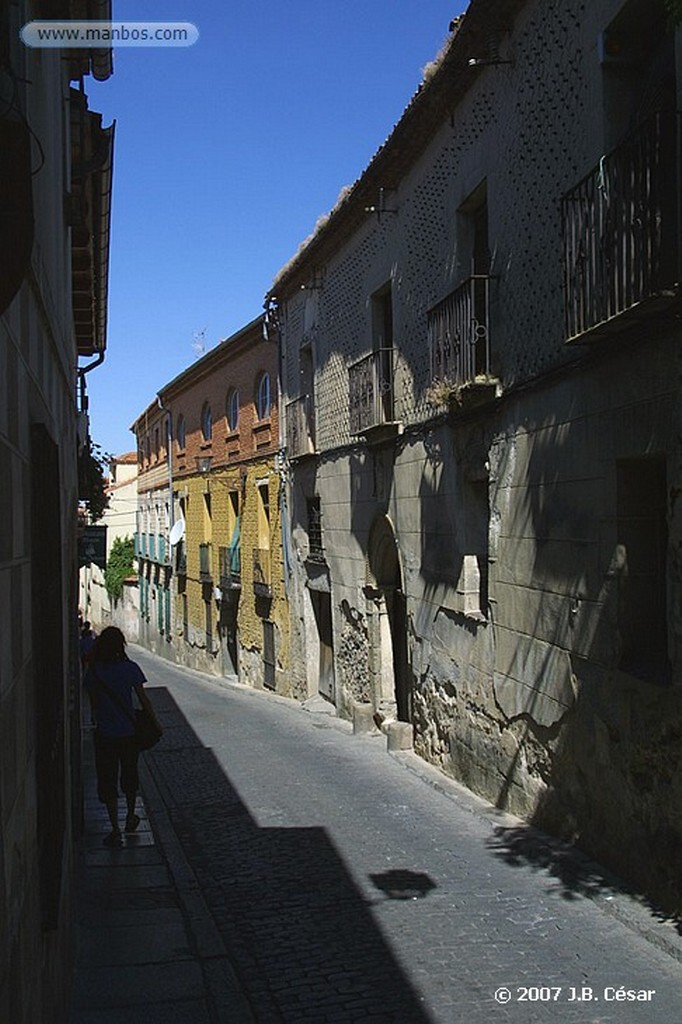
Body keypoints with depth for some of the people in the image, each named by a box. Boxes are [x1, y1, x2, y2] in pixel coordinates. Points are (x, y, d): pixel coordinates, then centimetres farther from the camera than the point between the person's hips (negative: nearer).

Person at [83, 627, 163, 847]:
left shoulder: (93, 672, -7)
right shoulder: (130, 669, -8)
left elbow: (93, 703, 1)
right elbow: (143, 699, -5)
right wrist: (155, 722, 6)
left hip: (105, 734, -1)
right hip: (129, 732, 1)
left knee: (107, 780, 6)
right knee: (130, 775, 21)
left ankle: (115, 830, 2)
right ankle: (131, 818, 37)